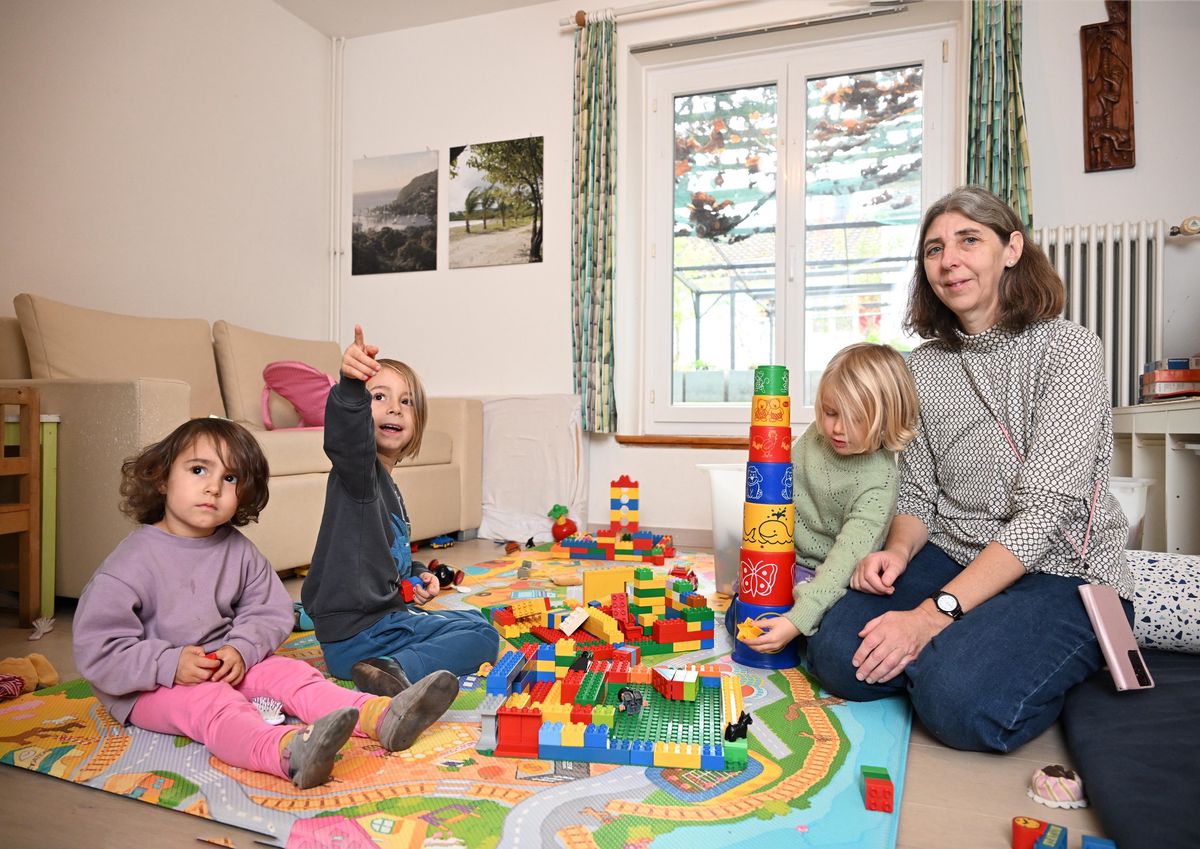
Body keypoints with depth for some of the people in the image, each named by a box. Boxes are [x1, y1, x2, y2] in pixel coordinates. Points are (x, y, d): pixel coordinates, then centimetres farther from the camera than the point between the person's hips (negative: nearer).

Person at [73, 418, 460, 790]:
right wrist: (169, 664, -25)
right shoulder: (132, 562, -15)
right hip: (149, 687, -6)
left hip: (227, 666, 6)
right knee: (212, 703, -32)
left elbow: (270, 612, 3)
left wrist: (241, 650, -17)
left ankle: (382, 717, -32)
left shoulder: (239, 551, 1)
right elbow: (96, 651, -14)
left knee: (288, 671, -15)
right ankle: (289, 751, -63)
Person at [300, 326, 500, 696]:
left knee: (479, 625, 21)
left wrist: (417, 576, 10)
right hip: (355, 634, -10)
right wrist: (352, 385, -59)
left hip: (386, 617, 10)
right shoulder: (360, 468, -14)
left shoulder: (386, 484, 15)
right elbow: (348, 436, -41)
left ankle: (391, 667, 1)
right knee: (483, 637, -6)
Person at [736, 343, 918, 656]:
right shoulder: (816, 435, -7)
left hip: (829, 579, -5)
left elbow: (846, 557, -32)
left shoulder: (880, 481, -25)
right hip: (786, 559, 5)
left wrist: (796, 621, -40)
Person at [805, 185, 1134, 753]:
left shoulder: (1068, 351, -11)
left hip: (1062, 575, -4)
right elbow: (919, 493, 9)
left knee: (959, 700, -29)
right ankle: (960, 651, 7)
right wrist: (897, 552, -15)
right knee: (837, 655, -18)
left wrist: (934, 612, -27)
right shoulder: (923, 367, 7)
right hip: (954, 560, 5)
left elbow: (1044, 510, -20)